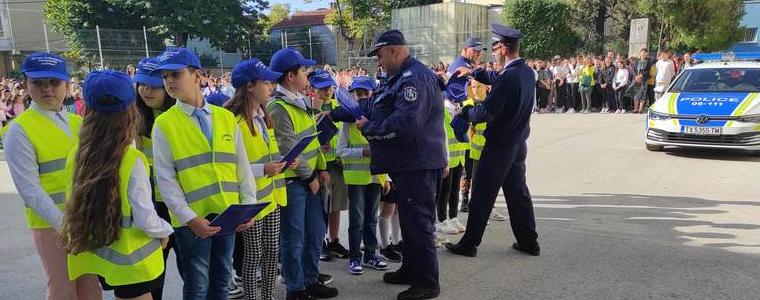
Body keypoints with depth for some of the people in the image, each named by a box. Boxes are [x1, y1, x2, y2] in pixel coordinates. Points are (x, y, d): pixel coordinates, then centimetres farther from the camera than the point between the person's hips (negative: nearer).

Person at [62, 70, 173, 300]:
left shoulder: (76, 155, -7)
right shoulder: (132, 161, -23)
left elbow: (74, 205, 3)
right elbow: (145, 218, -20)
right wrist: (165, 231, -1)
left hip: (98, 254, 5)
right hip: (130, 260, -5)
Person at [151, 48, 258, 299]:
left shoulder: (226, 118, 5)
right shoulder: (164, 124, -4)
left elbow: (242, 166, 6)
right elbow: (165, 179, -8)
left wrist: (248, 206, -2)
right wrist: (189, 218, -16)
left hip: (229, 214, 3)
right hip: (192, 218, -3)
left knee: (221, 279, 17)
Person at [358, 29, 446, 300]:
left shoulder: (414, 78, -19)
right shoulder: (401, 77, 16)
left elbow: (404, 124, -30)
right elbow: (379, 112, 20)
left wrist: (368, 129, -16)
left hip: (418, 165, -11)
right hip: (409, 163, 11)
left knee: (418, 223, -2)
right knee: (409, 219, 20)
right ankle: (411, 270, 36)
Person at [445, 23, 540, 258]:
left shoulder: (508, 77, -24)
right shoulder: (527, 72, 5)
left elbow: (486, 113, -23)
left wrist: (466, 111, -6)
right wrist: (473, 73, 20)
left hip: (499, 146, -8)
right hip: (519, 144, 9)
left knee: (482, 194, 2)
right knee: (518, 192, 17)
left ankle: (469, 244, 11)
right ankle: (529, 241, 25)